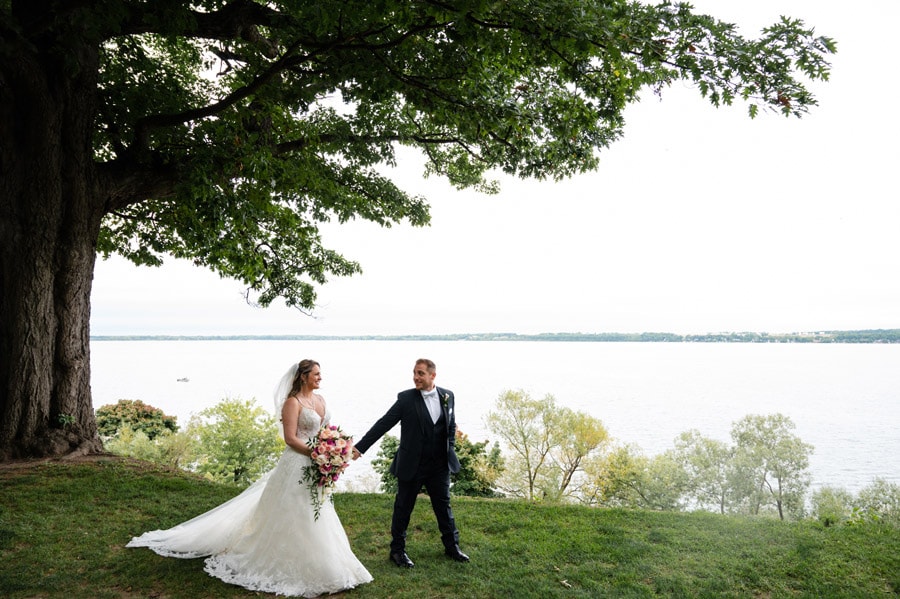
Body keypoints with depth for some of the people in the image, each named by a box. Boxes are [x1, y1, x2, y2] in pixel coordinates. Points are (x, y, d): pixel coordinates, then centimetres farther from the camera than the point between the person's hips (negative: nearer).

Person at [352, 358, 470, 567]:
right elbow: (383, 424, -13)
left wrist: (449, 450, 7)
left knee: (443, 505, 16)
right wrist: (359, 447, -19)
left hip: (440, 465, 3)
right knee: (403, 508, 9)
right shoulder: (406, 398, -12)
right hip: (412, 465, -3)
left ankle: (452, 546, 33)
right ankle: (398, 550, 25)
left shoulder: (448, 396, 0)